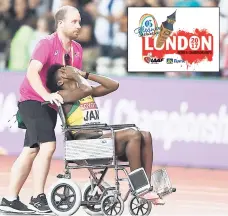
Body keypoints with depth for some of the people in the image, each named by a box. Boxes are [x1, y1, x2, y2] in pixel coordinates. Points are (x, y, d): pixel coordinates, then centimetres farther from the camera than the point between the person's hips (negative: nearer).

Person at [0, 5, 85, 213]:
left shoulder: (77, 49, 6)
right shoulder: (47, 44, -16)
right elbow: (32, 72, -28)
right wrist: (47, 95, -38)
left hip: (50, 105, 8)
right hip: (33, 100, -8)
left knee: (31, 151, 9)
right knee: (48, 146, -20)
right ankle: (38, 198, -16)